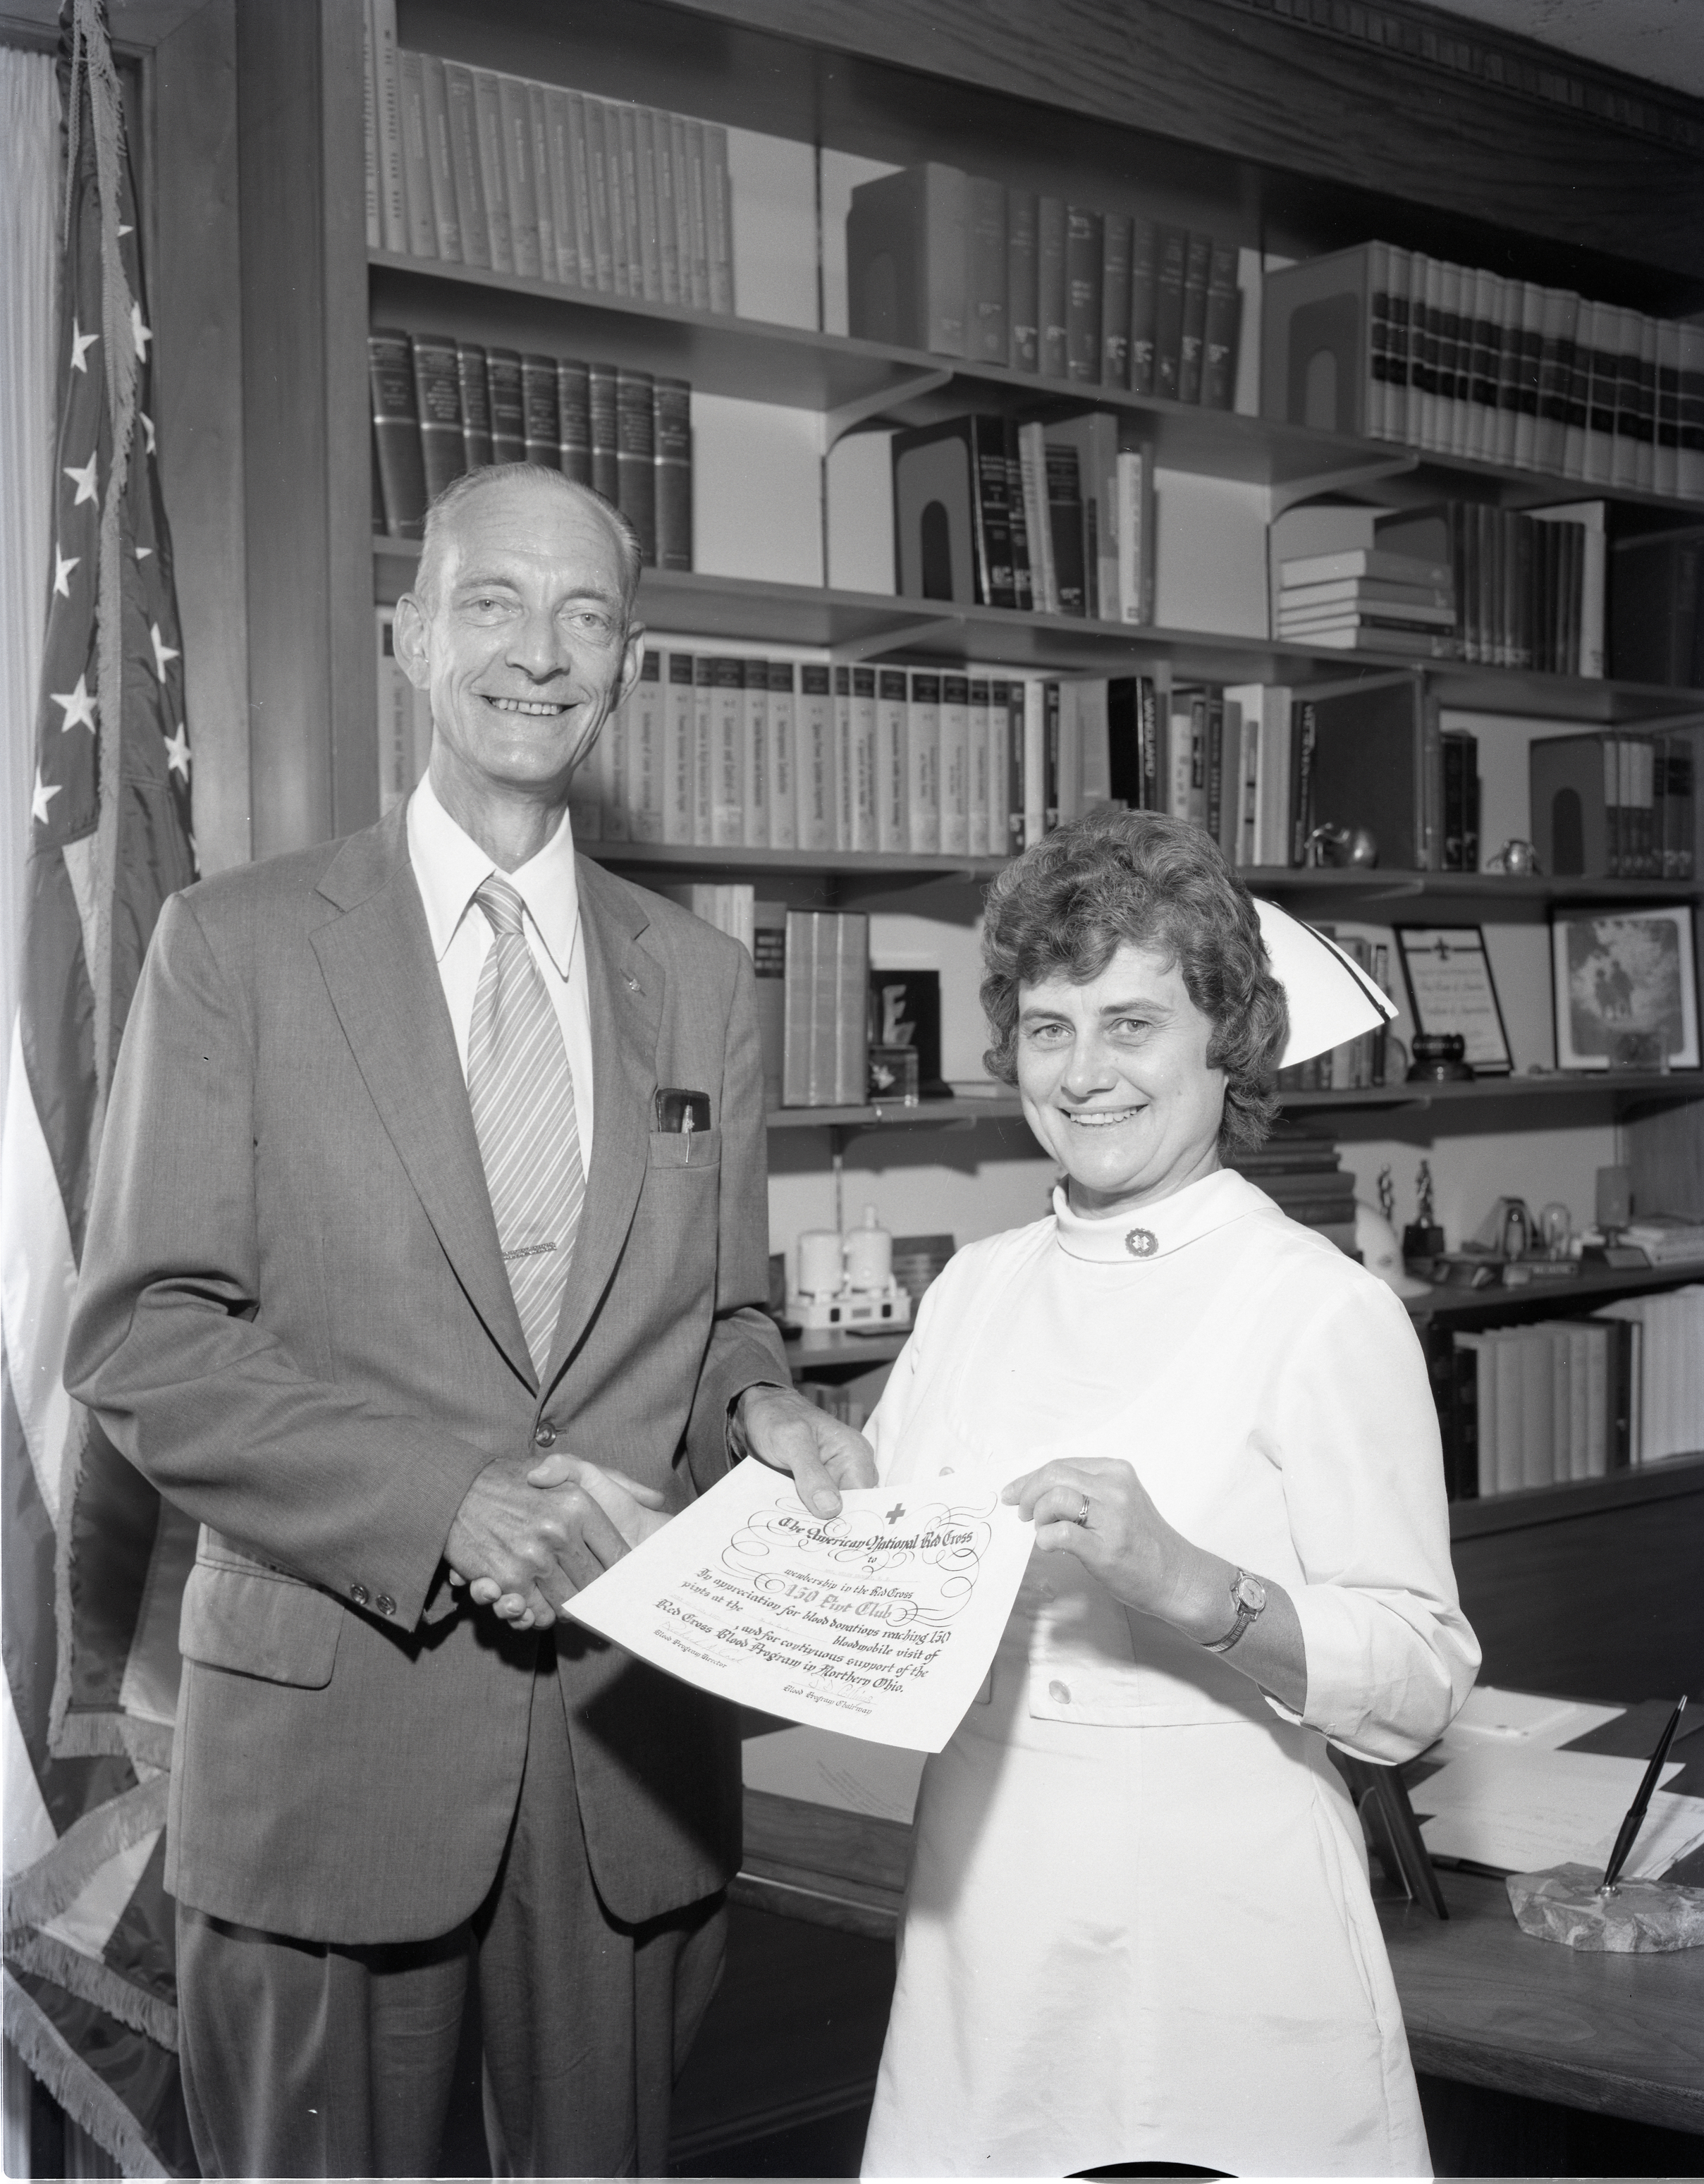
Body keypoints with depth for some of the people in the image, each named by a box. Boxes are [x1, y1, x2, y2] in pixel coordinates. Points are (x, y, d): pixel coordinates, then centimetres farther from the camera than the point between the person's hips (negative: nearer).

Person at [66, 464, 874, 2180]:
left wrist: (759, 1408, -8)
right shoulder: (237, 943, -2)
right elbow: (140, 1341, -8)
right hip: (333, 1731, -3)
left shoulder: (696, 976, 10)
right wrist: (451, 1499, -19)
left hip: (631, 1731, 3)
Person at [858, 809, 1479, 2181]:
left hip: (1218, 1930, -5)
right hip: (986, 1906, 5)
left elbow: (1422, 1681, -14)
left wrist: (1192, 1584, -27)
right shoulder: (976, 1288, 8)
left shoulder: (1326, 1310, -9)